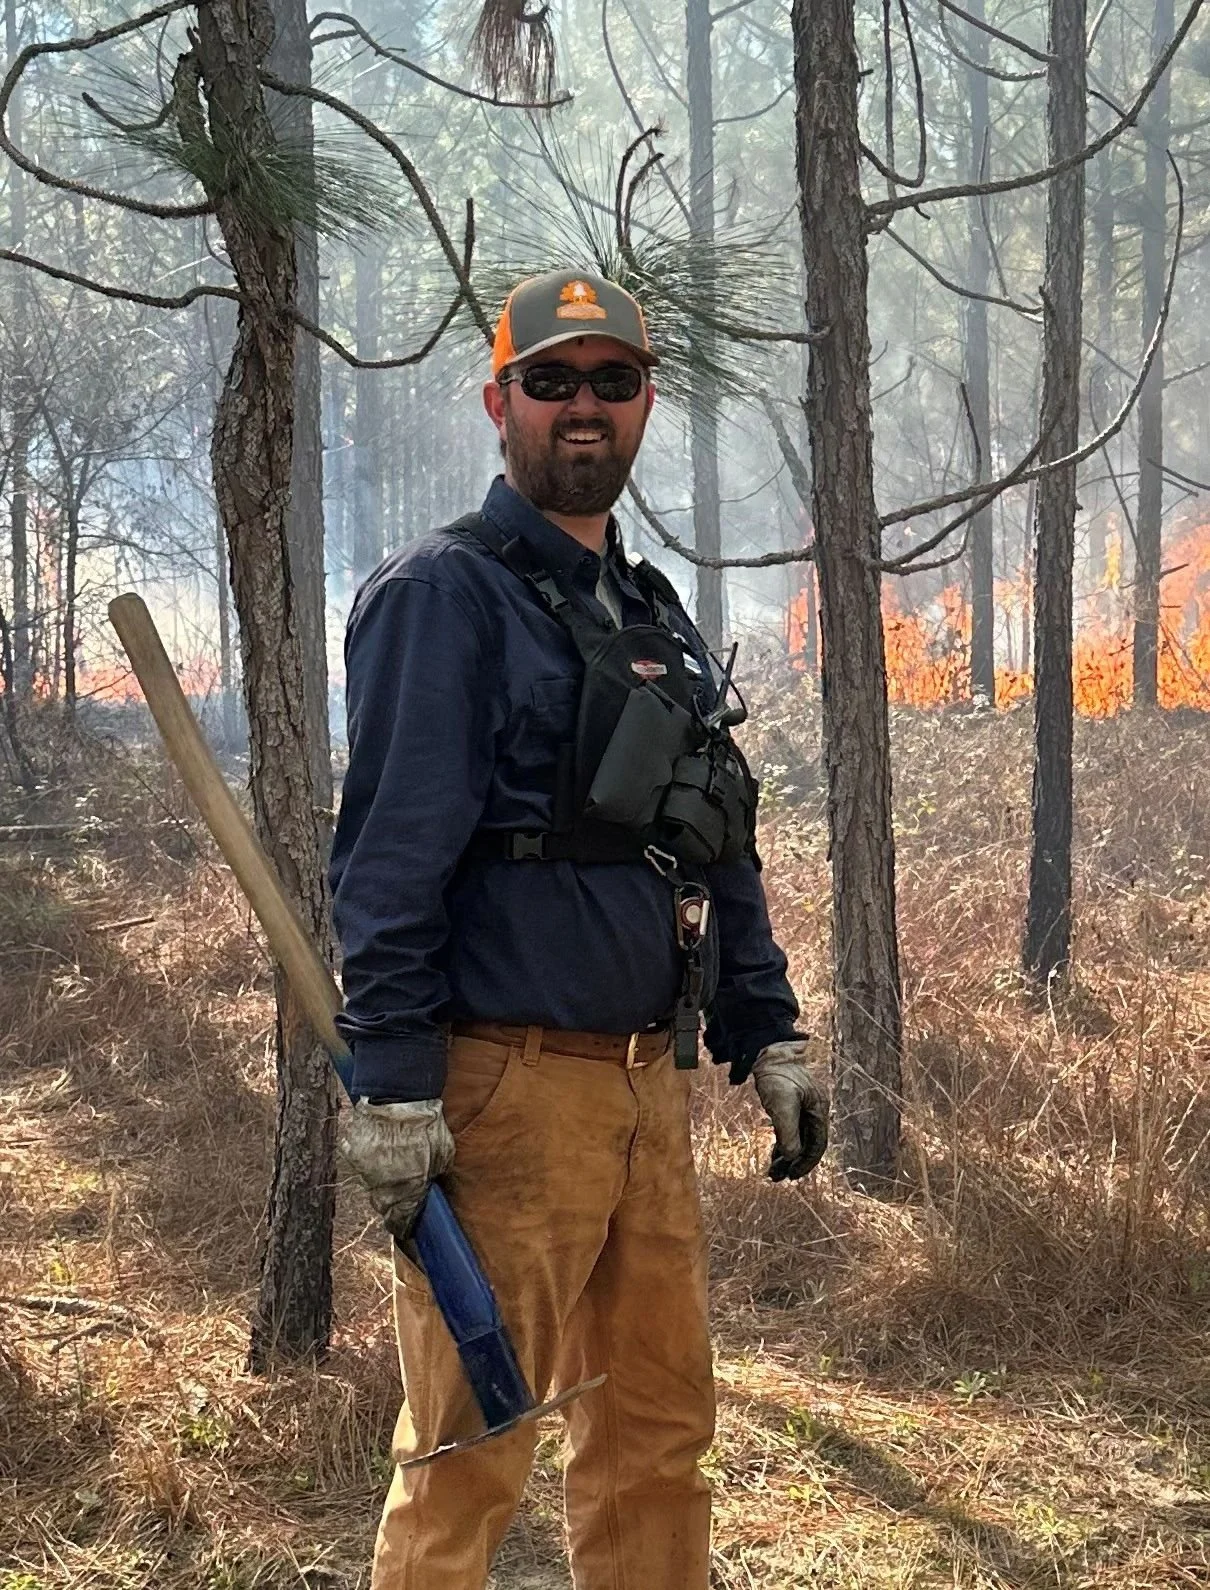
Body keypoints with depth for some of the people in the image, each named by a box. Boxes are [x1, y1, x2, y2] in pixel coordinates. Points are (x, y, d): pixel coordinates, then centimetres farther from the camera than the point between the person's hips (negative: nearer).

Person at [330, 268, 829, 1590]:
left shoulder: (655, 620, 18)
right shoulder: (442, 596, -7)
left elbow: (720, 852, 22)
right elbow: (388, 858, -15)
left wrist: (769, 1035, 16)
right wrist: (395, 1087, -21)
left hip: (647, 1083, 8)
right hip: (504, 1086, -8)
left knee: (659, 1426, 14)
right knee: (469, 1451, -2)